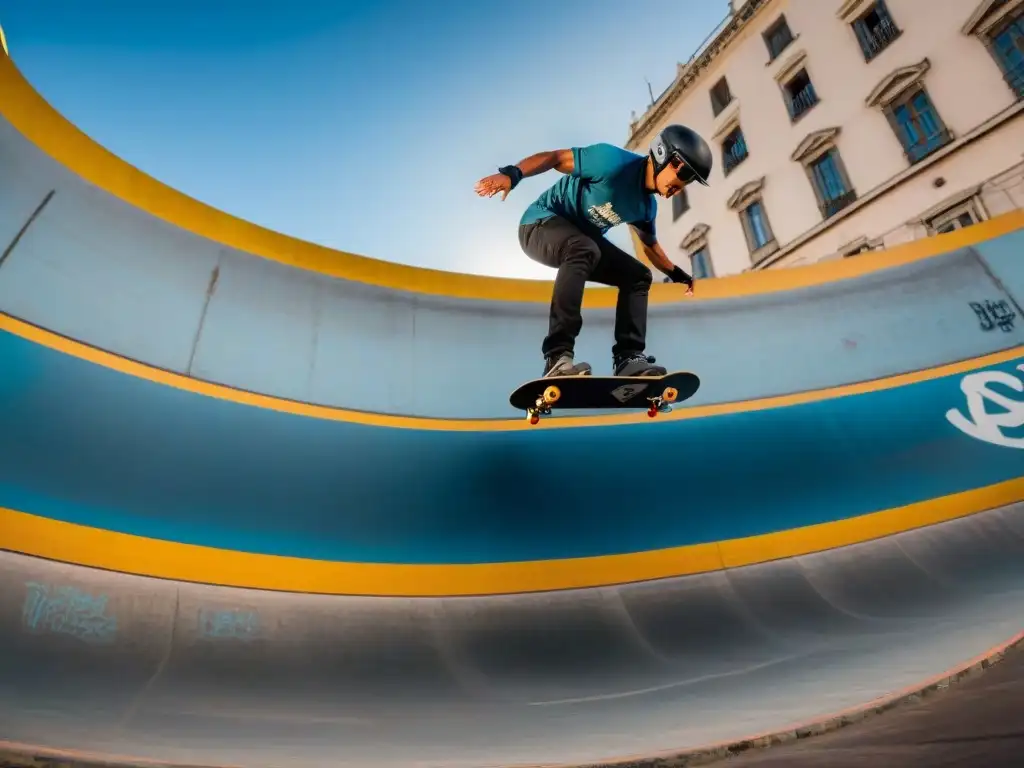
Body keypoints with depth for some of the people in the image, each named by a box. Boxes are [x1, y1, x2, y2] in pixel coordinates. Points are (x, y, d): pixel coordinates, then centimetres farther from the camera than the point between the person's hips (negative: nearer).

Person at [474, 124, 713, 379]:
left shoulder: (647, 205, 4)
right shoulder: (615, 161, -21)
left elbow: (649, 244, 23)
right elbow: (555, 157, -23)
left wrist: (675, 273, 24)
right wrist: (512, 174, -37)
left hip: (583, 240, 9)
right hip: (541, 224, -8)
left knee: (638, 275, 0)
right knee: (584, 250, -39)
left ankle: (628, 358, -11)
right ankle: (557, 357, -46)